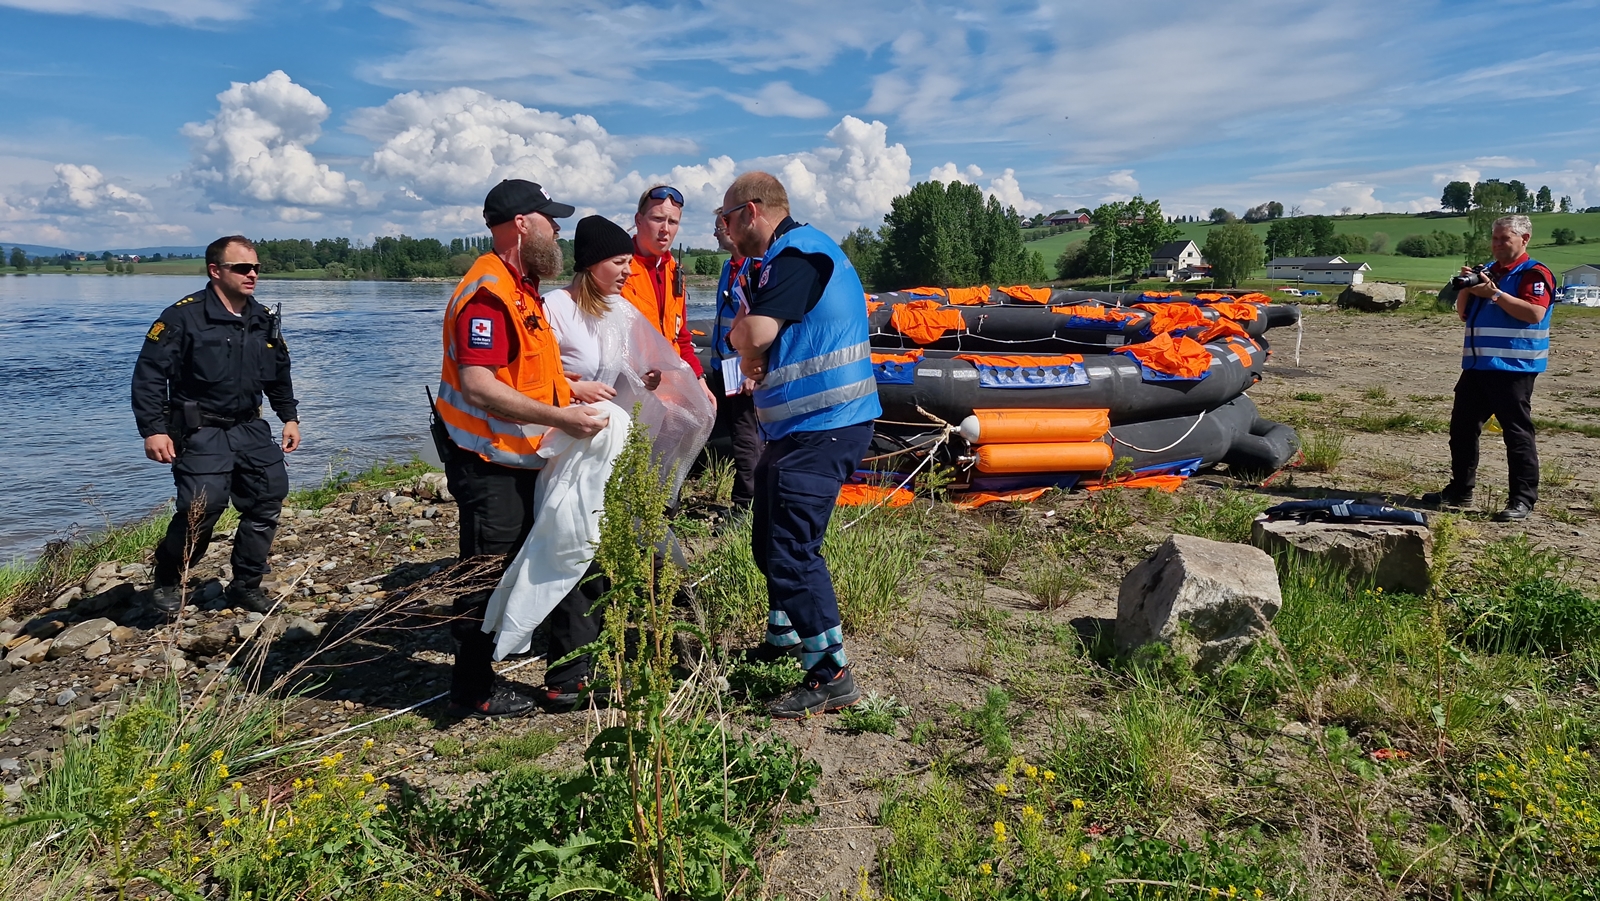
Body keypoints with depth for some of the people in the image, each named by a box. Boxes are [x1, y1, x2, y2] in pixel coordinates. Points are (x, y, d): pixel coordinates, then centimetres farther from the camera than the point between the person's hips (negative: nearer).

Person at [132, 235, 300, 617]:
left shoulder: (265, 320, 8)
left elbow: (280, 375, 21)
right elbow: (149, 374, -13)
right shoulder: (184, 316, -12)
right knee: (201, 507, -13)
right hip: (200, 432, -6)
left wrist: (290, 417, 16)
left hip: (250, 428, 7)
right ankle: (167, 582, 13)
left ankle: (246, 585, 19)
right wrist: (153, 429, -19)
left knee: (268, 499, 4)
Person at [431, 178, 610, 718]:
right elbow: (478, 387, -29)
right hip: (488, 464, -10)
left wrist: (572, 389, 14)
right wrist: (560, 417, -30)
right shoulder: (488, 294, -19)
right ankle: (474, 692, 18)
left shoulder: (522, 289, 16)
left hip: (524, 460, 10)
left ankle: (573, 676, 23)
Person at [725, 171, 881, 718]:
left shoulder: (797, 253, -14)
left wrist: (743, 337, -3)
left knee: (791, 549, -10)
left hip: (821, 429, -11)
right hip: (799, 427, 11)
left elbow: (754, 332, -25)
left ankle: (831, 677, -2)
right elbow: (752, 337, 19)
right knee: (770, 540, 20)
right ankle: (785, 637, 38)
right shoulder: (795, 253, 19)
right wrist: (752, 355, -2)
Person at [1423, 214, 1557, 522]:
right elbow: (1463, 313, 18)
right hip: (1477, 365, 8)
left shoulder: (1534, 273, -6)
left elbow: (1534, 313, -20)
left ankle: (1523, 500, 1)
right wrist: (1466, 287, 0)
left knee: (1517, 432, -4)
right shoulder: (1486, 271, 17)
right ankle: (1460, 491, 22)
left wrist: (1494, 294, -21)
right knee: (1462, 427, 11)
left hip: (1513, 368, -8)